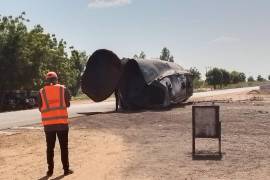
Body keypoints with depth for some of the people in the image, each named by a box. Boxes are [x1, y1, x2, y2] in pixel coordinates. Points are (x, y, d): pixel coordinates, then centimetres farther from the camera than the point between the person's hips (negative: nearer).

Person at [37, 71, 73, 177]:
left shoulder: (42, 92, 3)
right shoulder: (63, 89, 1)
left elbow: (40, 108, 6)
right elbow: (68, 104, 6)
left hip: (48, 123, 1)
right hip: (62, 122, -1)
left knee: (50, 147, 11)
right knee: (64, 147, 7)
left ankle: (50, 170, 13)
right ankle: (66, 169, 10)